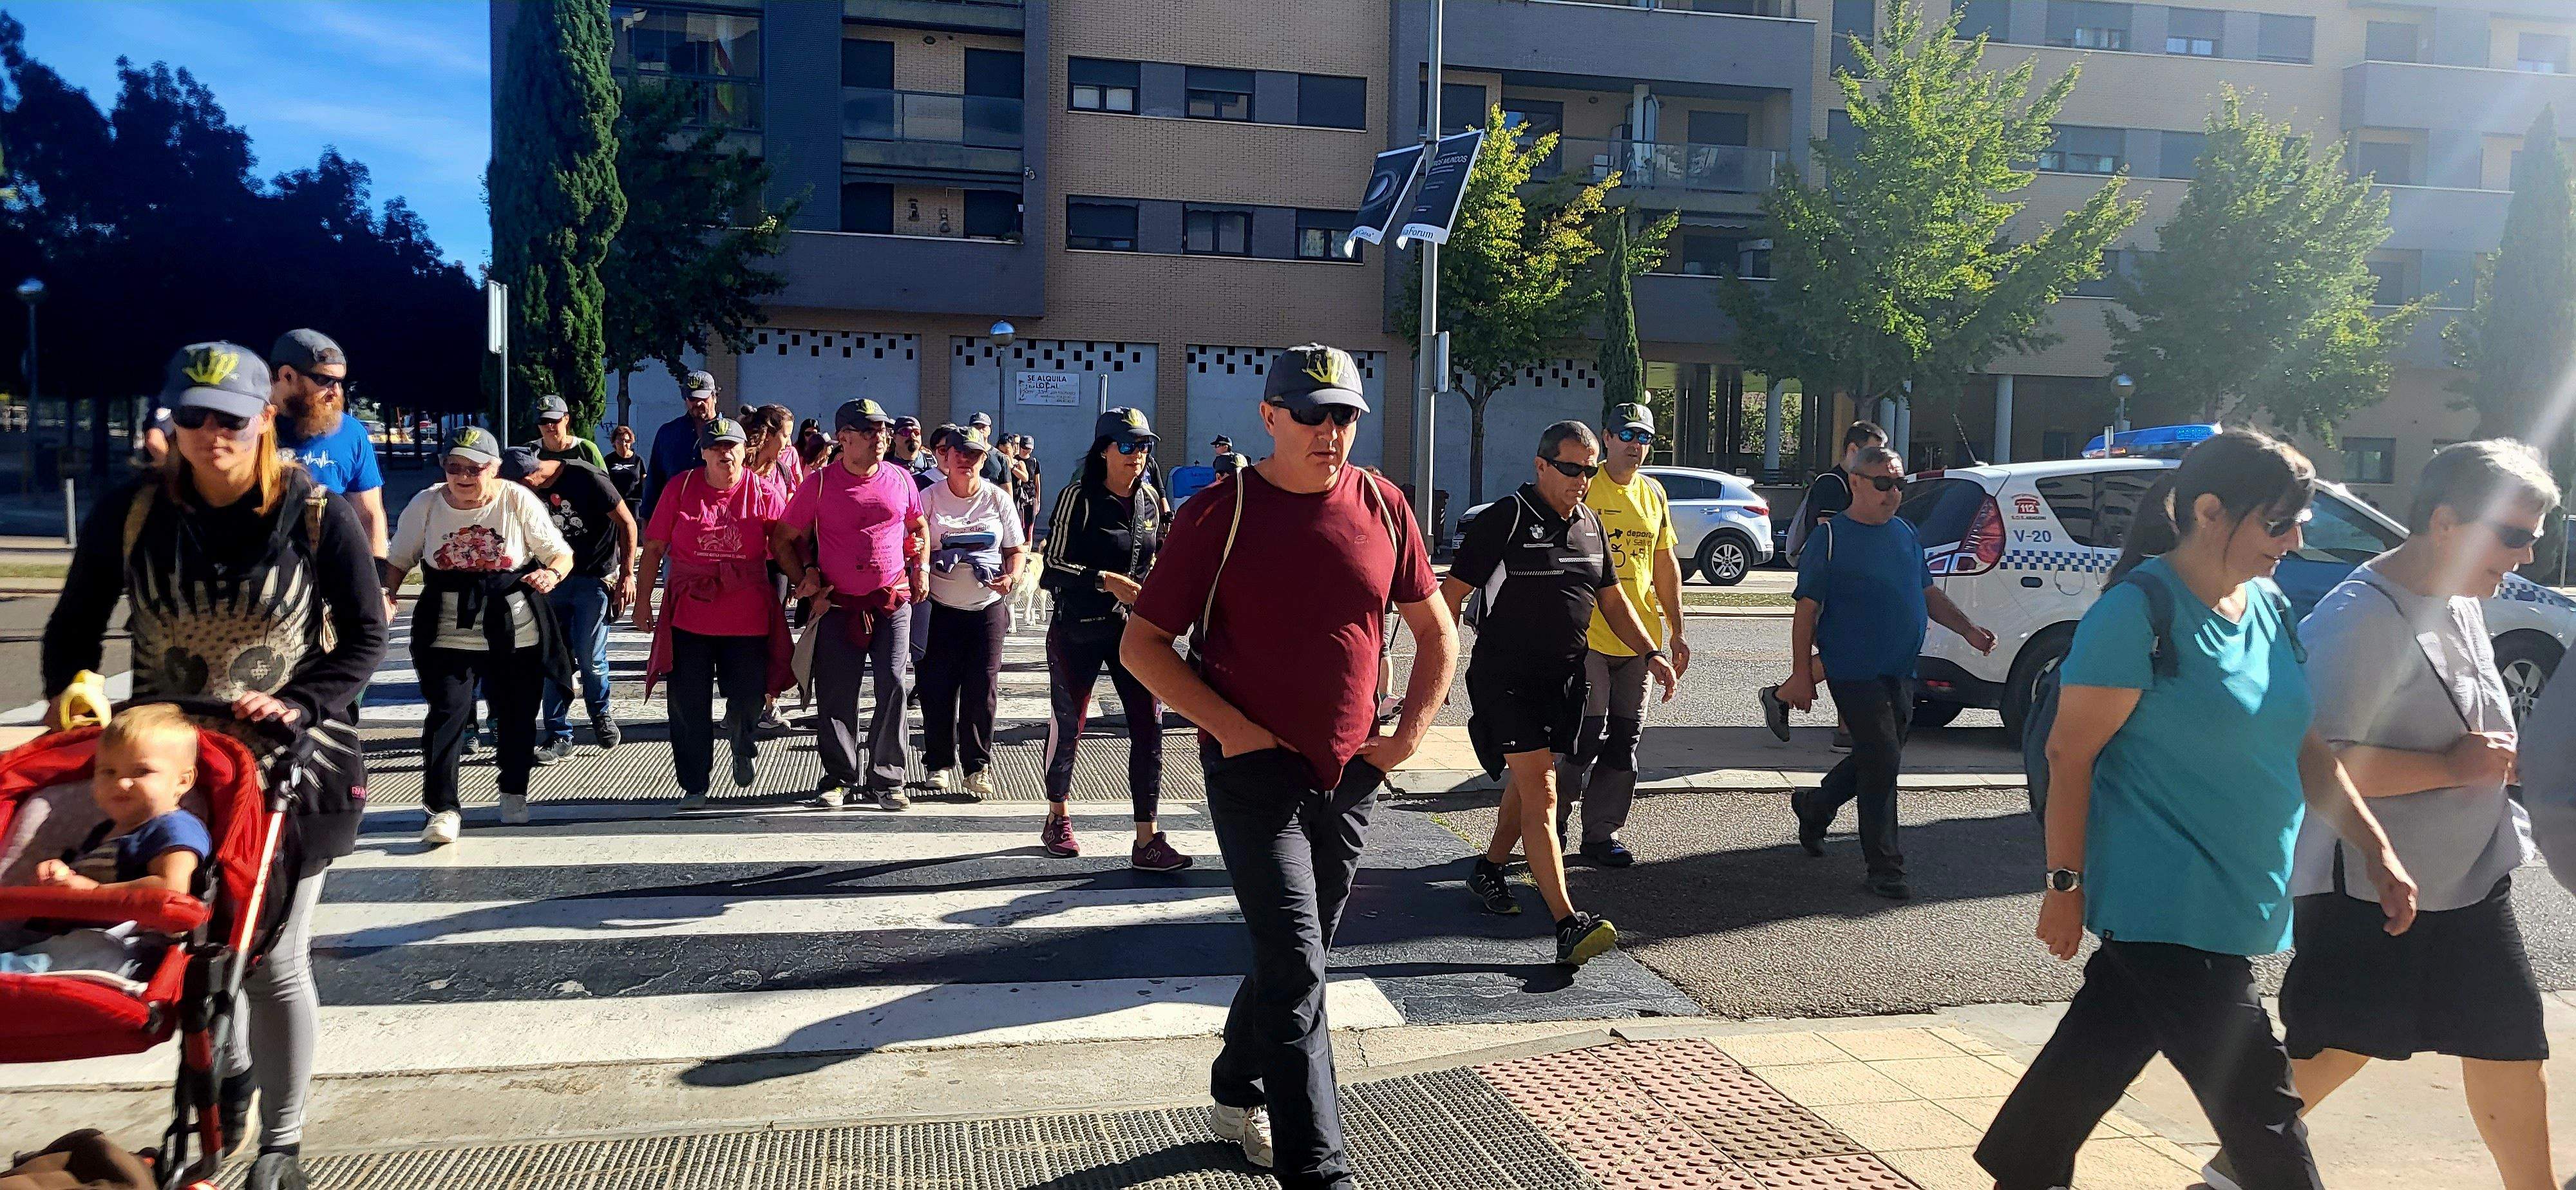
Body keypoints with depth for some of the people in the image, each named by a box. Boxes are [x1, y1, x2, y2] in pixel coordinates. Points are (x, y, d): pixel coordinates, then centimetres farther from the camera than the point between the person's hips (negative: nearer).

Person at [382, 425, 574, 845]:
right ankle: (443, 808, -5)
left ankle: (514, 793, 34)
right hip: (448, 634, 0)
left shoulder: (519, 501, -6)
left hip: (516, 635, 0)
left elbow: (561, 553, -2)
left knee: (516, 716, 11)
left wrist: (552, 573, -25)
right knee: (446, 714, -11)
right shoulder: (426, 504, -1)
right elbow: (399, 560, 12)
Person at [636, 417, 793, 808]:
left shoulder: (765, 492, -1)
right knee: (688, 707, 3)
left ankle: (744, 747, 38)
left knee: (746, 700, 2)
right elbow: (654, 546, 5)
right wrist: (643, 599, 4)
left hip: (748, 618, -1)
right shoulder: (681, 488, 1)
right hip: (688, 617, 1)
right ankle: (694, 786, 17)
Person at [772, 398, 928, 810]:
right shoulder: (819, 483, -3)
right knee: (837, 693, 2)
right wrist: (804, 577, -3)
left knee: (895, 685, -5)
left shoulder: (900, 479, 5)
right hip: (839, 605, -1)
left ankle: (887, 779, 6)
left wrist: (921, 567, 10)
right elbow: (784, 536, 5)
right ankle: (841, 778, 15)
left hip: (893, 602, 1)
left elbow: (918, 527, 22)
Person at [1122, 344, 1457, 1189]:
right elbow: (1142, 644, -7)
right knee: (1296, 969, -10)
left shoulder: (1381, 507, 2)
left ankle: (1239, 1094, 42)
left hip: (1351, 774, 5)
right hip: (1256, 771, -5)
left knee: (1298, 955, 18)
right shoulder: (1221, 513, -9)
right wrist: (1231, 728, -15)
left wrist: (1411, 732, 2)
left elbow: (1435, 629, 13)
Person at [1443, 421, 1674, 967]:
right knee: (1540, 791, -13)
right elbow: (1452, 593, -9)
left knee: (1530, 779, 19)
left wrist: (1651, 653, 10)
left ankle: (1490, 867, 41)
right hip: (1505, 677, -7)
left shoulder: (1590, 525, 11)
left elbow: (1612, 598, 20)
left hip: (1563, 676, 7)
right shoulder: (1504, 521, -10)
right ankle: (1568, 925, -18)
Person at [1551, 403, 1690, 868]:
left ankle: (1602, 834, 18)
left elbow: (1665, 564, 18)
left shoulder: (1653, 494, 13)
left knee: (1625, 739, 8)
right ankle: (1550, 821, 13)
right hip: (1587, 636, -6)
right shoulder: (1583, 489, -6)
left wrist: (1676, 633, 15)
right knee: (1587, 735, -7)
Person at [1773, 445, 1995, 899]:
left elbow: (1928, 593, 21)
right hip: (1855, 671, -7)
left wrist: (1967, 629, 6)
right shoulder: (1831, 536, -8)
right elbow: (1807, 609, -9)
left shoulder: (1906, 533, 12)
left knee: (1877, 760, 14)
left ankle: (1814, 807, 40)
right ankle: (1885, 868, 2)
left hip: (1900, 672, 7)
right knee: (1882, 763, -8)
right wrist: (1802, 674, -12)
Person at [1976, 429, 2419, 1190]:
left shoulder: (2270, 608, 9)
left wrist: (2375, 850, 9)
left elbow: (2303, 745, 16)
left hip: (2237, 895, 8)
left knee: (2100, 1050, 19)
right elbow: (2071, 754, -15)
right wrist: (2066, 885, -13)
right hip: (2166, 903, -8)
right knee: (2258, 1104, -4)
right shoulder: (2139, 612, -16)